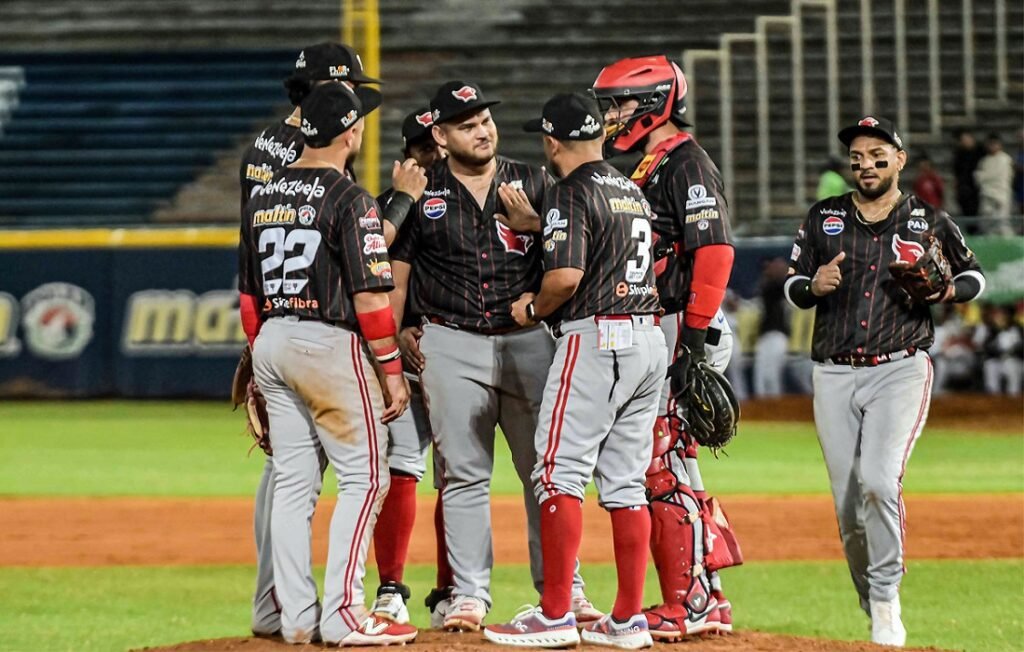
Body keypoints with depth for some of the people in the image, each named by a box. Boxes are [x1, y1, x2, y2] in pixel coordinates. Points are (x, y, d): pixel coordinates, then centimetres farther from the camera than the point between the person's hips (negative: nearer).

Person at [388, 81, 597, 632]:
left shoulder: (531, 183, 7)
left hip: (528, 340, 1)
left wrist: (529, 222, -12)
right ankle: (469, 594, 5)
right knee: (464, 475, 0)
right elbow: (395, 270, 7)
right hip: (453, 347, -1)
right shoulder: (421, 193, 3)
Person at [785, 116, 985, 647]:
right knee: (848, 507, 2)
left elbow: (974, 275, 17)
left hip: (901, 369, -3)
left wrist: (948, 290, -6)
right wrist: (813, 286, -10)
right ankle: (871, 603, 20)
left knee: (878, 482, -23)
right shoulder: (823, 219, 10)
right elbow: (792, 287, 14)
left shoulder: (929, 222, 5)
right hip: (834, 377, 3)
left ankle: (886, 602, -11)